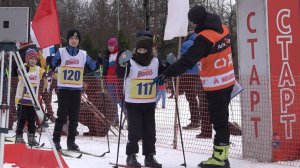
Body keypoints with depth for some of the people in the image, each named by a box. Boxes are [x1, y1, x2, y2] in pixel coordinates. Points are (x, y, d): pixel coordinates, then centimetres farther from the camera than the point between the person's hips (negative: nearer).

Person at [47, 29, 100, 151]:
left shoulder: (83, 54, 9)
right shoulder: (61, 52, 1)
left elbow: (92, 66, 9)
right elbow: (52, 64, -5)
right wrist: (50, 60, -26)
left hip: (77, 89, 3)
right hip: (63, 88, -3)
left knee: (74, 116, 6)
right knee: (62, 115, -5)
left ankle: (71, 141, 14)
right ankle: (56, 140, 3)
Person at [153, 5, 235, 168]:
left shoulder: (204, 38, -23)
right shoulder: (223, 29, 2)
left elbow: (187, 60, -29)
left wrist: (167, 74, -31)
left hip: (215, 85, -8)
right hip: (228, 81, 8)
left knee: (219, 120, -2)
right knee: (222, 117, 15)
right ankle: (222, 155, 24)